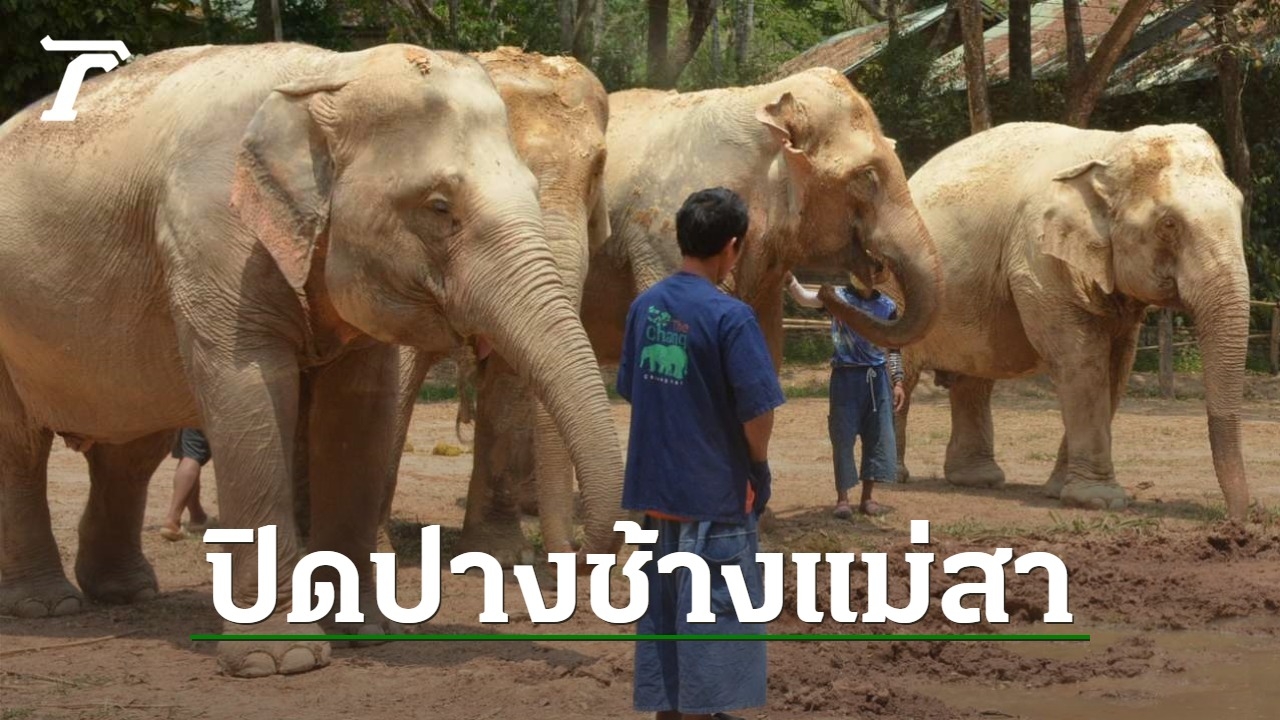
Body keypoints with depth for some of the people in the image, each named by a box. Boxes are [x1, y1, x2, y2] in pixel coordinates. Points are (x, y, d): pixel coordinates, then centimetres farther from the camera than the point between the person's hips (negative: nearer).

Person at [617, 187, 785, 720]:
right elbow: (757, 409, -18)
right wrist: (759, 466, -1)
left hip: (653, 486, 6)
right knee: (711, 612, 3)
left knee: (661, 606, 15)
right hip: (714, 492, -6)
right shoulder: (729, 316, -17)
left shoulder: (644, 306, 2)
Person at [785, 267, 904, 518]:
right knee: (843, 437, -1)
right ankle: (842, 498, 6)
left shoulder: (887, 306, 6)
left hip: (877, 376, 3)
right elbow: (805, 298, -19)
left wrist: (897, 382, 7)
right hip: (846, 376, -3)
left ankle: (867, 497, 14)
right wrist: (789, 278, -36)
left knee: (879, 436, 4)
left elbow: (893, 349, 11)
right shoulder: (838, 297, -3)